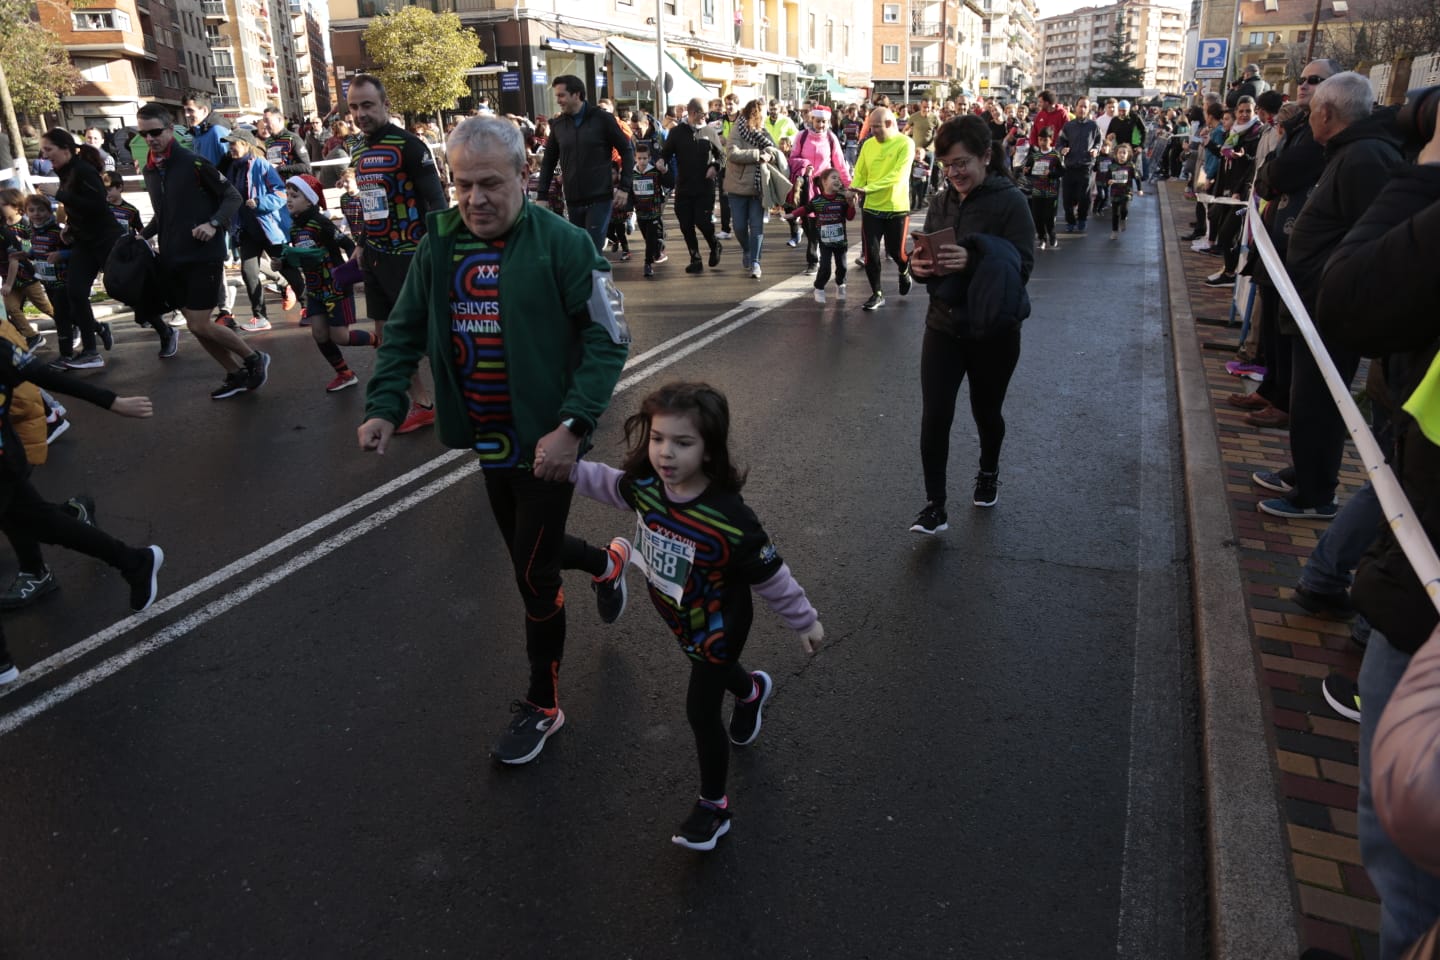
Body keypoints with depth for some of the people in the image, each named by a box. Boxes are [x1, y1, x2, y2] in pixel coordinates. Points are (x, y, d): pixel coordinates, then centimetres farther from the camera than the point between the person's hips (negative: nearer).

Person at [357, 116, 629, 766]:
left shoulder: (562, 243, -16)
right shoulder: (440, 243, 0)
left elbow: (607, 339, -16)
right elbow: (405, 330, 6)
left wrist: (573, 426, -26)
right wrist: (384, 406, -8)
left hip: (544, 442, -6)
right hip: (486, 438, 6)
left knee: (534, 574, 1)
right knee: (527, 554, 23)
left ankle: (543, 707, 21)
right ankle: (608, 564, 54)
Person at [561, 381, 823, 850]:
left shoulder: (729, 519, -38)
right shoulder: (645, 486, -21)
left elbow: (772, 576, -23)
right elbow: (608, 482, 4)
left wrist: (804, 620, -10)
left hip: (718, 627, -6)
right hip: (681, 618, 6)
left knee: (702, 711, 3)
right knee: (710, 670, 32)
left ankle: (713, 806, 29)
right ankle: (752, 690, 68)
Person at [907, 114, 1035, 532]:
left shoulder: (1010, 201, -10)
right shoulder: (941, 203, 5)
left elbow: (1022, 265, -16)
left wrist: (973, 260, -32)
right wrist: (918, 264, -14)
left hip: (993, 331, -3)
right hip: (944, 325, 3)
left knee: (986, 410, 16)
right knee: (934, 415, -7)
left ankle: (988, 472, 45)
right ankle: (934, 504, 4)